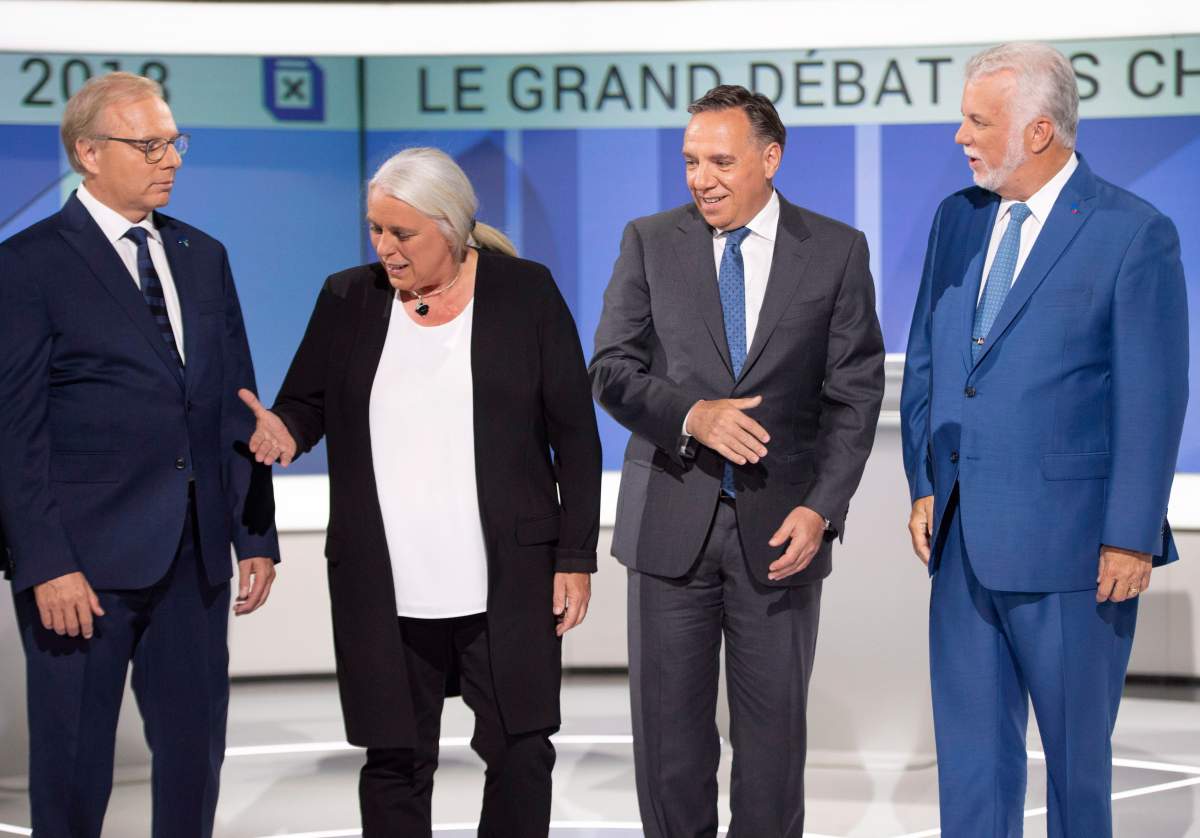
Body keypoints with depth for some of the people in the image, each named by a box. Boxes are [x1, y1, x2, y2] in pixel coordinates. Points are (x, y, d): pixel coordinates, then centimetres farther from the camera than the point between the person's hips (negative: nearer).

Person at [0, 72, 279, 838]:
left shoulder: (205, 257, 13)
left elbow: (238, 406, 14)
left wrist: (257, 535, 9)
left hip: (195, 557, 5)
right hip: (85, 559, -5)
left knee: (195, 751, 11)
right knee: (73, 763, 5)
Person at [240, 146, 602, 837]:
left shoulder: (526, 293, 0)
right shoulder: (347, 299, 7)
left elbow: (576, 435, 1)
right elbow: (306, 404, 14)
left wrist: (576, 559, -2)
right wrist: (286, 431, -12)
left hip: (507, 580, -2)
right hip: (383, 589, 2)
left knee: (521, 753, 1)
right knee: (395, 760, 5)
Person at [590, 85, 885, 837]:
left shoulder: (837, 251, 1)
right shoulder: (650, 243, 3)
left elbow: (855, 393, -1)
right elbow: (612, 371, -2)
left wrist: (821, 507, -12)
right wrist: (692, 414, -20)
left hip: (778, 526, -1)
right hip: (671, 521, 1)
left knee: (775, 723, 7)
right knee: (669, 722, 6)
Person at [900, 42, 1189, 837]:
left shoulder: (1135, 234, -10)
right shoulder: (958, 218, 9)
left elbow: (1153, 399, -11)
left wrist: (1132, 538, -13)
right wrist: (924, 485, 6)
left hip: (1068, 545, -6)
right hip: (964, 538, 6)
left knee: (1077, 745, 9)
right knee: (970, 746, 11)